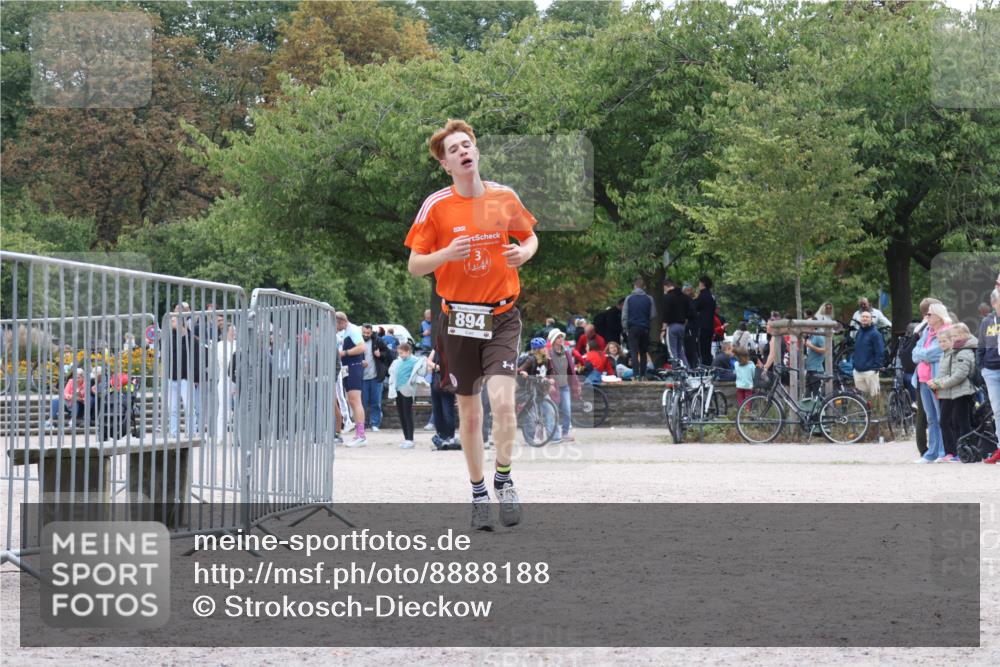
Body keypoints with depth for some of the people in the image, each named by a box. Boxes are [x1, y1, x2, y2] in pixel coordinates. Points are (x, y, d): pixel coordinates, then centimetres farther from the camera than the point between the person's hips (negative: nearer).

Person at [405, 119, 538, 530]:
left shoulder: (505, 197, 1)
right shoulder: (436, 206, -4)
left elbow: (530, 237, 18)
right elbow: (414, 265, 0)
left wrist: (524, 252, -6)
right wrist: (446, 254, -20)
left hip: (502, 315, 0)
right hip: (458, 318, 0)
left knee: (502, 399, -18)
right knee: (469, 410, 7)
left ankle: (504, 479, 0)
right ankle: (478, 493, 20)